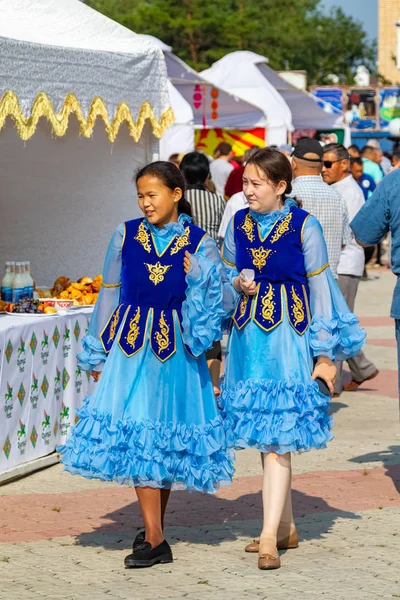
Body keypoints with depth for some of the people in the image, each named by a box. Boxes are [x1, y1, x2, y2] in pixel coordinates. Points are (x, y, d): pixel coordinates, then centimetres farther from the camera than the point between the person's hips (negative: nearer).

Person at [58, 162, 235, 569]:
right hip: (131, 345, 1)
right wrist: (97, 353, 10)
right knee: (136, 437, -6)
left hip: (175, 350, 0)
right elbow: (110, 294, 9)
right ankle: (154, 539, -2)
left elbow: (215, 292, -6)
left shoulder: (198, 244, 0)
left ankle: (153, 531, 17)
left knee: (169, 437, 6)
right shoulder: (126, 237, 4)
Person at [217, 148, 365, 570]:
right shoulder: (238, 223, 6)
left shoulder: (304, 227, -7)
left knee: (277, 434, -12)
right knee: (264, 437, 10)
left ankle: (270, 538, -13)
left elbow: (320, 291, -4)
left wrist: (324, 355, -4)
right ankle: (285, 527, 22)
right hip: (247, 336, 5)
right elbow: (226, 274, 19)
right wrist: (237, 283, -6)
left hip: (288, 335, -5)